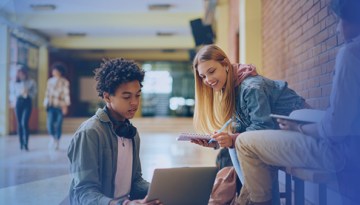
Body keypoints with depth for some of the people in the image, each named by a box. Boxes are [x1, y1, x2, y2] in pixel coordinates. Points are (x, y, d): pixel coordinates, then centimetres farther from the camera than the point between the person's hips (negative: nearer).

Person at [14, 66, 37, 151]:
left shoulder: (31, 82, 2)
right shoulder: (17, 83, 9)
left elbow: (34, 94, 1)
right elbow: (16, 94, 12)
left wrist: (27, 92, -18)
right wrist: (21, 92, -8)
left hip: (27, 103, -3)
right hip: (19, 103, 3)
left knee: (24, 123, -16)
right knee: (19, 124, 3)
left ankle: (26, 144, -13)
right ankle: (21, 143, 10)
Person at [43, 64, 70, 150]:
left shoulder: (64, 82, -1)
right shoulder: (50, 81, 12)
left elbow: (66, 94, -4)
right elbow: (47, 92, 17)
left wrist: (65, 106, -8)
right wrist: (46, 104, 14)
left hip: (60, 106, -3)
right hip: (51, 106, 3)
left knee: (58, 125, 1)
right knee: (49, 123, -11)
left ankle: (57, 142, 16)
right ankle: (53, 137, 14)